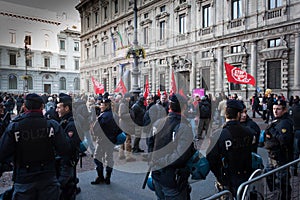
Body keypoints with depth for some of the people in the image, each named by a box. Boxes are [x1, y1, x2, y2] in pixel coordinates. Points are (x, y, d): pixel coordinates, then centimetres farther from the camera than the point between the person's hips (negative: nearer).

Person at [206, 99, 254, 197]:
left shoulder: (219, 136, -23)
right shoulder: (248, 133, -11)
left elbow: (211, 159, -18)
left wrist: (219, 177, -3)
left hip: (227, 182, -3)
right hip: (246, 179, 4)